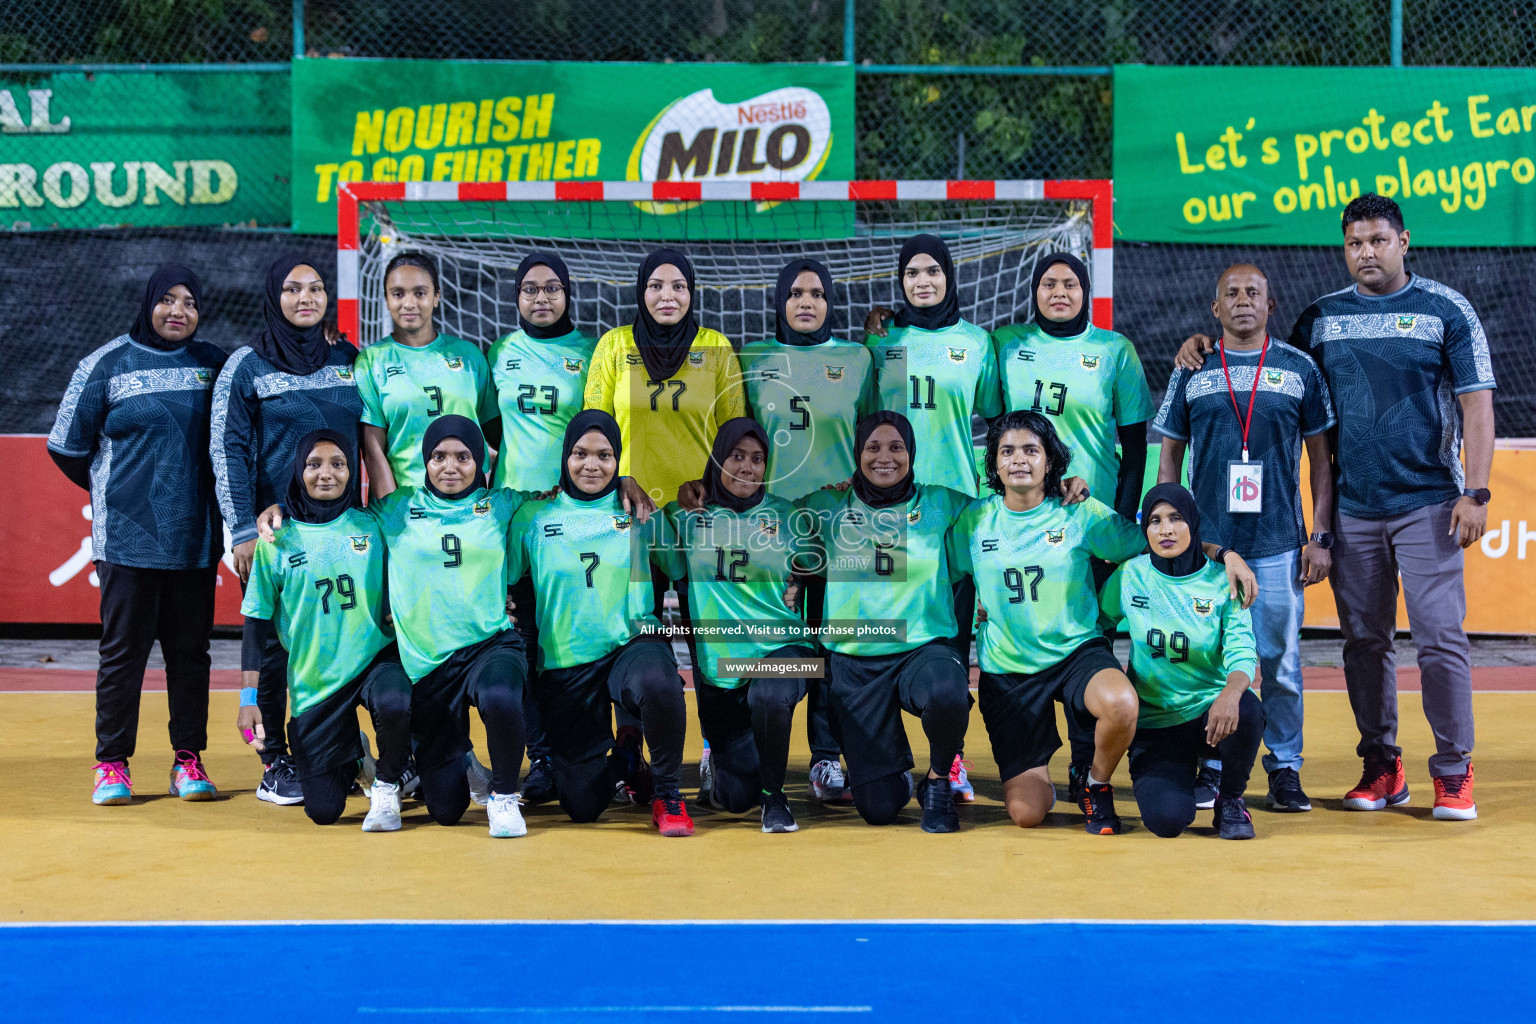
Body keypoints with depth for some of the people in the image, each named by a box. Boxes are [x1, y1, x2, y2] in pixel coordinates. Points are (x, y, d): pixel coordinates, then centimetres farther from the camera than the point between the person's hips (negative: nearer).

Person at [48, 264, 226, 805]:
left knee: (190, 649, 6)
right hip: (127, 537, -2)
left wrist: (199, 493, 8)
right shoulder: (106, 364, 1)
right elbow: (68, 446, 6)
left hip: (196, 537, 2)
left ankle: (188, 759, 14)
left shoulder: (214, 364, 8)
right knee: (123, 649, 1)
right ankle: (112, 765, 8)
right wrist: (115, 491, 11)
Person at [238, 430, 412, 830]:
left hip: (376, 659, 0)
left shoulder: (372, 527, 4)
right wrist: (249, 697, -1)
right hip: (314, 682, 1)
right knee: (323, 809, -6)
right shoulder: (277, 540, 2)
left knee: (394, 704, -37)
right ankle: (351, 756, 31)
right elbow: (256, 623, 5)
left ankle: (386, 786, -5)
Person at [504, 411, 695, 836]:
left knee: (658, 684, -40)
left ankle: (667, 793, -13)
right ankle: (623, 760, 33)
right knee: (581, 804, -4)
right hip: (564, 664, 1)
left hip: (633, 644, -1)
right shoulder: (533, 517, 3)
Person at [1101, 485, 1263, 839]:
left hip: (1211, 715, 0)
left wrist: (1230, 693, -38)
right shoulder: (1130, 576, 0)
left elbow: (1242, 652, -16)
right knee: (1167, 819, -26)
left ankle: (1231, 800, -5)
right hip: (1154, 725, 0)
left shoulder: (1222, 582, -4)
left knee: (1246, 708, -37)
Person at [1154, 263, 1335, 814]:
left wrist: (1321, 536, 1)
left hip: (1279, 543, 0)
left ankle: (1286, 768, 13)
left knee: (1281, 660, 2)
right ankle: (1211, 767, 13)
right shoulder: (1191, 372, 8)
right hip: (1206, 542, 1)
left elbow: (1321, 458, 7)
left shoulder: (1300, 369, 6)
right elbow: (1169, 458, 11)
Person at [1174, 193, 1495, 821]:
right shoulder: (1320, 317, 9)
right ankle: (1381, 768, 17)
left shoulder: (1446, 310, 0)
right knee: (1364, 639, 7)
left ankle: (1453, 772, 4)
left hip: (1428, 504, -3)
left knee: (1440, 637, -5)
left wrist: (1475, 493, -9)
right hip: (1352, 508, 3)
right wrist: (1205, 344, 2)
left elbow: (1477, 405, -2)